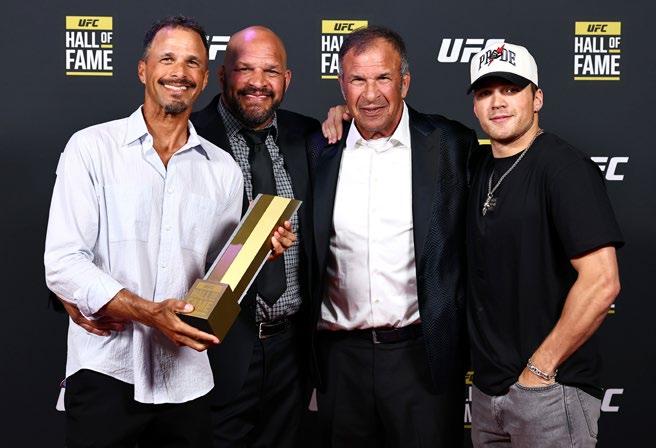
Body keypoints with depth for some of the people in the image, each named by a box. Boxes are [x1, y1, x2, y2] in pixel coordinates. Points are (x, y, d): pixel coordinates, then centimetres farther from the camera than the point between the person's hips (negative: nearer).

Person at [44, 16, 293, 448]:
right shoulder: (91, 147, -3)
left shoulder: (224, 169, 7)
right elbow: (62, 264, -10)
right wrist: (147, 312, -21)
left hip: (186, 380, 3)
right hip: (106, 369, -3)